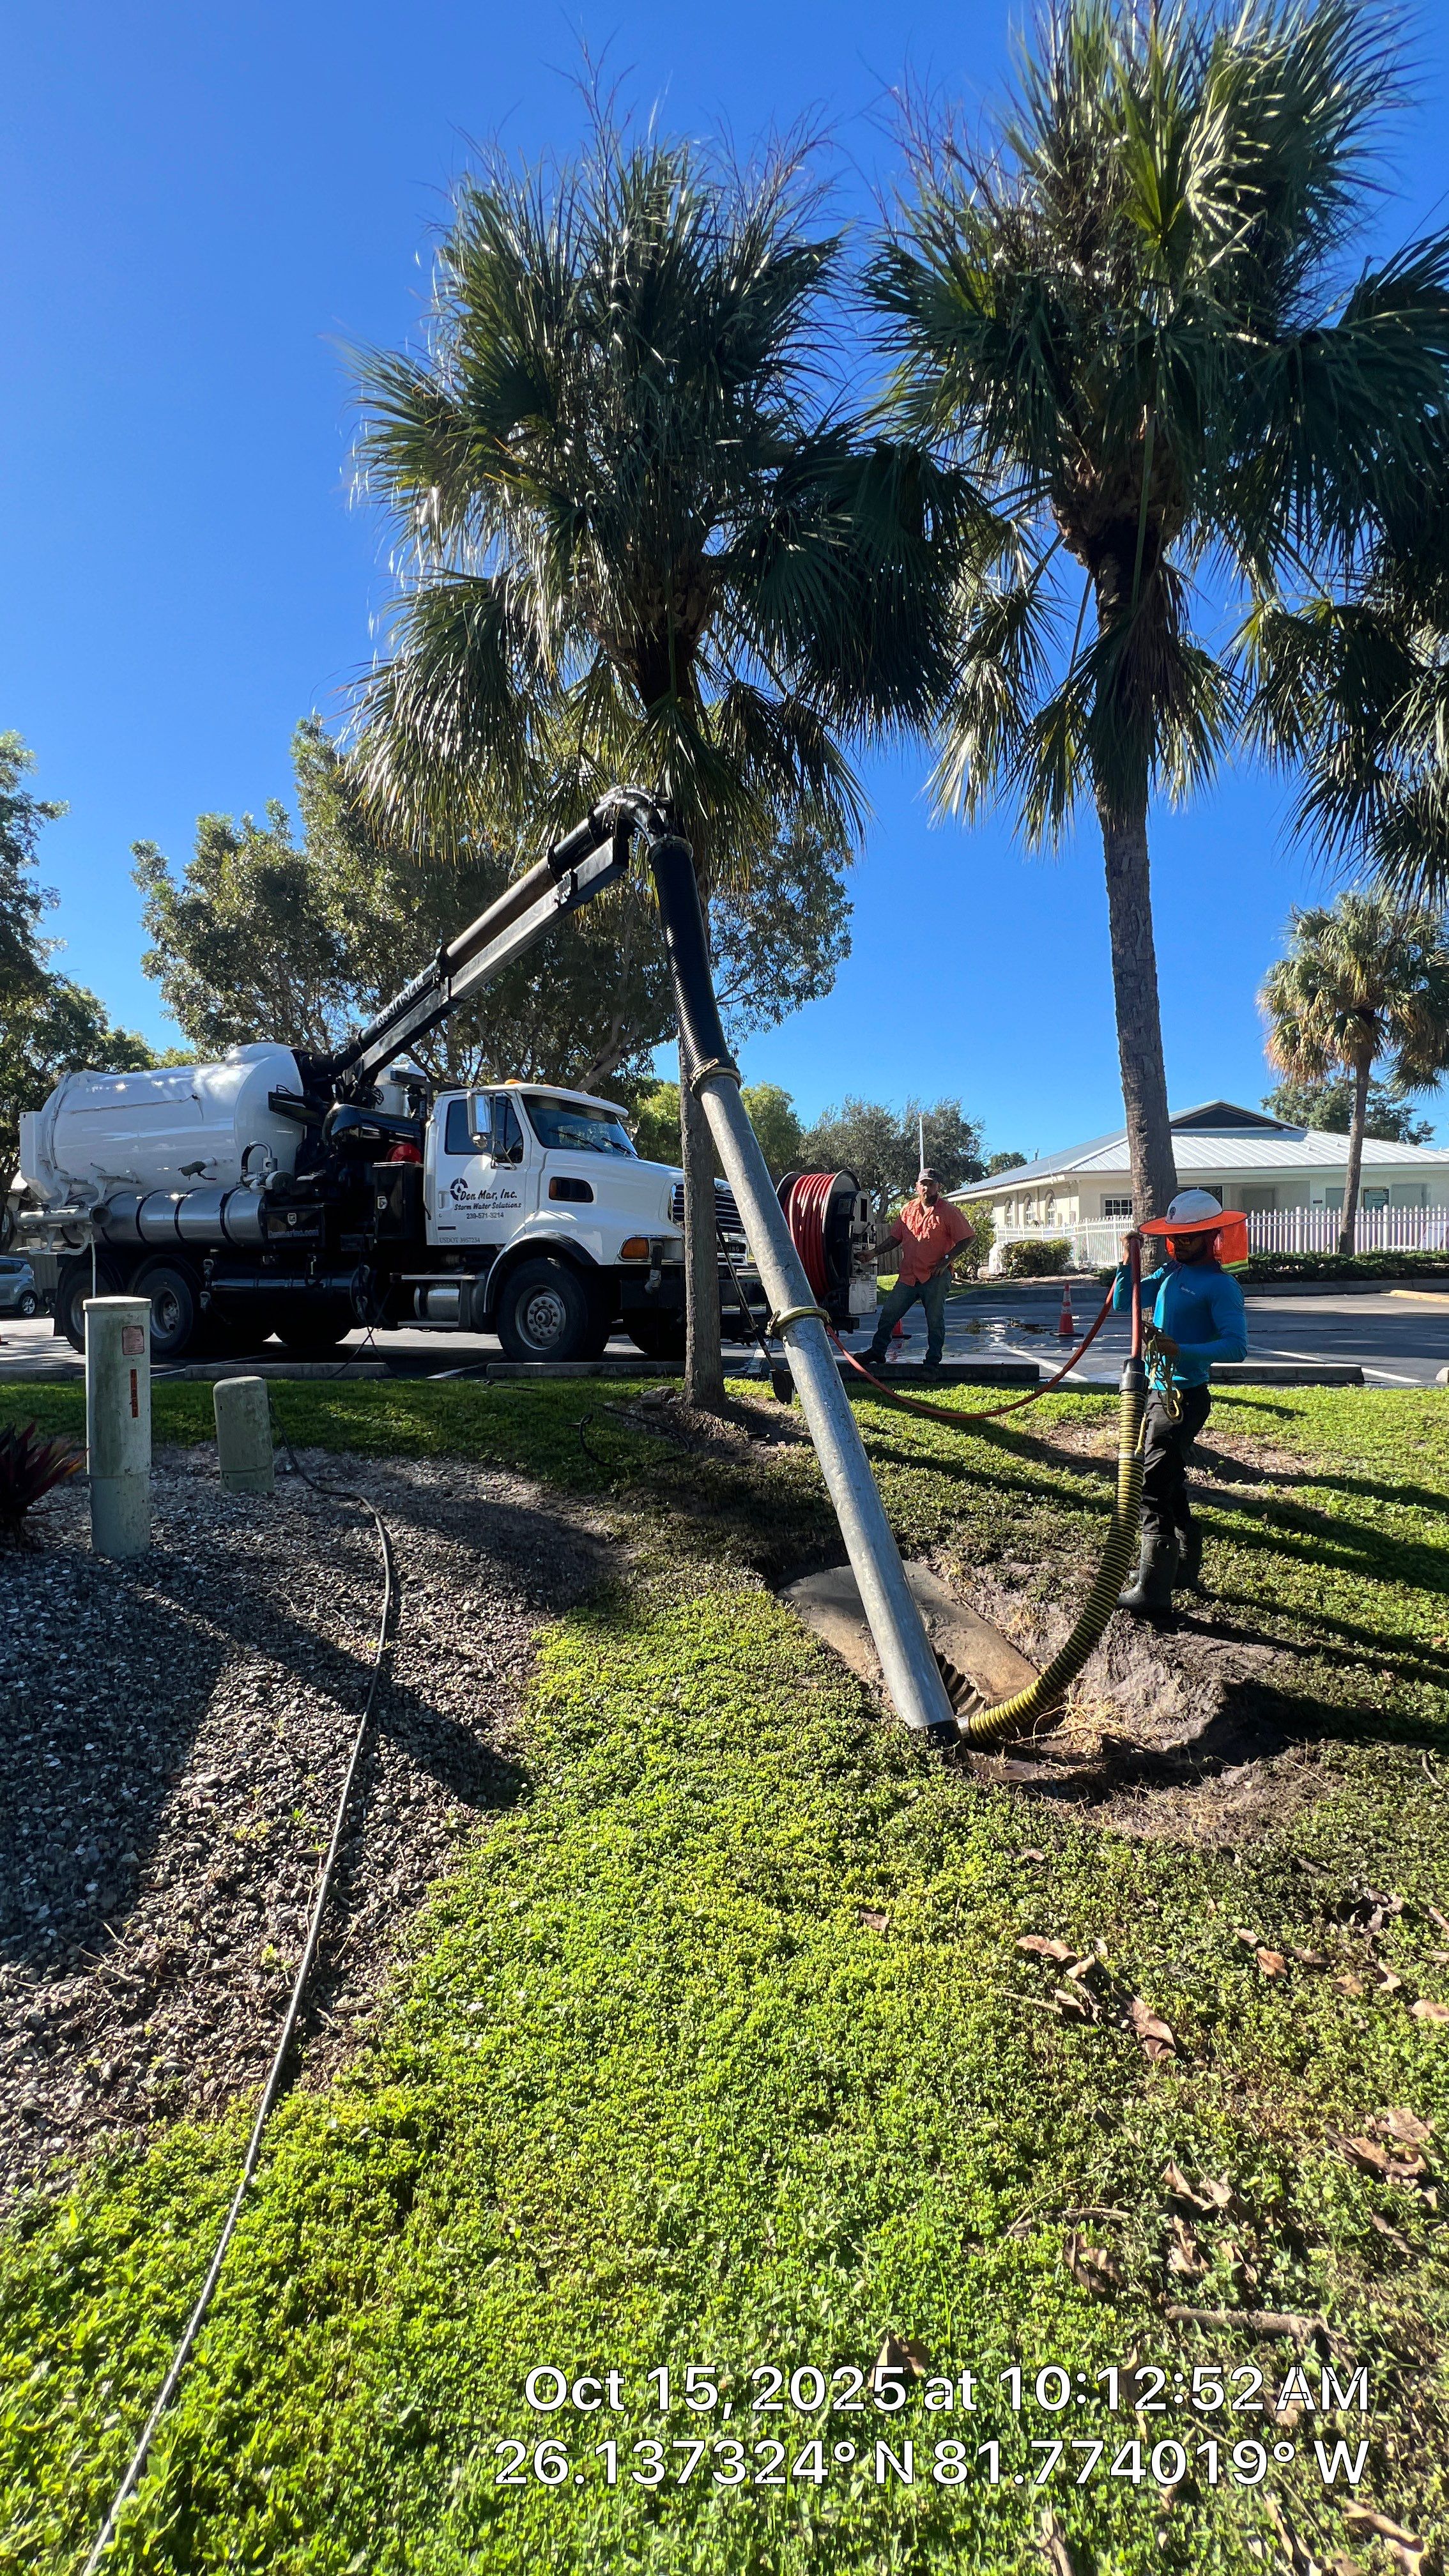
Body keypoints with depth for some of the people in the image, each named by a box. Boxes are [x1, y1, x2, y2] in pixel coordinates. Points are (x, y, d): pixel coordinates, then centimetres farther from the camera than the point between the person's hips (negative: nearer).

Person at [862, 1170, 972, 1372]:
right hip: (908, 1276, 5)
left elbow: (966, 1239, -5)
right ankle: (877, 1351, 19)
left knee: (935, 1321, 3)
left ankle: (933, 1360, 14)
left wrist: (946, 1260, -13)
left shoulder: (949, 1211, -5)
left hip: (935, 1277, -4)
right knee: (888, 1314, 6)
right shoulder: (908, 1209, 10)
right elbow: (895, 1238, 17)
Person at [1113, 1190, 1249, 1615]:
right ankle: (1184, 1565, 38)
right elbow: (1123, 1302, 9)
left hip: (1184, 1397, -9)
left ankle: (1152, 1591, -5)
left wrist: (1181, 1350, -35)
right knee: (1169, 1482, 21)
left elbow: (1236, 1346, -22)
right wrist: (1128, 1261, -5)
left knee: (1152, 1487, -11)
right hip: (1159, 1391, 9)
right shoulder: (1169, 1271, 9)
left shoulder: (1220, 1285, -14)